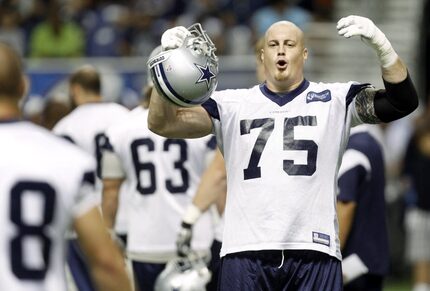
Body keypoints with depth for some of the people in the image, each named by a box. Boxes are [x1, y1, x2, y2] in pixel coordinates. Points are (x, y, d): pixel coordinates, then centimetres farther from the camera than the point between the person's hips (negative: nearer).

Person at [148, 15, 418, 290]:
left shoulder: (336, 99, 9)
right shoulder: (231, 105, 10)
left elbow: (403, 102, -2)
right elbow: (162, 123, 3)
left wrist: (381, 45, -19)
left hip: (314, 252, -1)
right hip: (245, 252, 1)